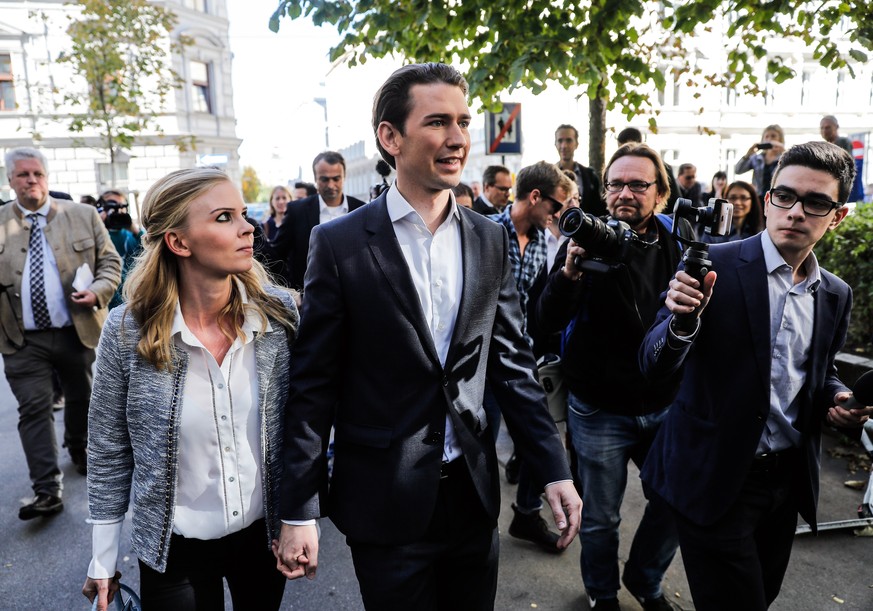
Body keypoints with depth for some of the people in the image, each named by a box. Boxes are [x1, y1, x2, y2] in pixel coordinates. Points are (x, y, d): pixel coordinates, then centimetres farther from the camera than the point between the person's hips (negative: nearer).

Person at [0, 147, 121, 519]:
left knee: (80, 399, 18)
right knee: (34, 409, -3)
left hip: (76, 332, 1)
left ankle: (79, 453, 44)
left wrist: (97, 291, -14)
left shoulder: (83, 215, 2)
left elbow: (110, 261, 4)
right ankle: (47, 491, 1)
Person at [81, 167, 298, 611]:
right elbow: (109, 450, -4)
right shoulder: (127, 331, -15)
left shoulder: (278, 313, -12)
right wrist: (103, 560, 1)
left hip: (263, 533, 2)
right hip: (173, 549, -1)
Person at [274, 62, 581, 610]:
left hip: (473, 494, 4)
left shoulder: (490, 239, 1)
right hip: (385, 503, -3)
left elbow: (513, 363, 5)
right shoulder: (339, 244, -10)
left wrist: (554, 469, 2)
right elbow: (313, 384, -8)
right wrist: (299, 511, -7)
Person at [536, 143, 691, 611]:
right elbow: (546, 323, -19)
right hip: (599, 410, -3)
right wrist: (570, 273, -34)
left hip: (666, 403, 3)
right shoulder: (588, 240, -11)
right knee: (600, 519, 13)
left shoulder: (678, 236, -2)